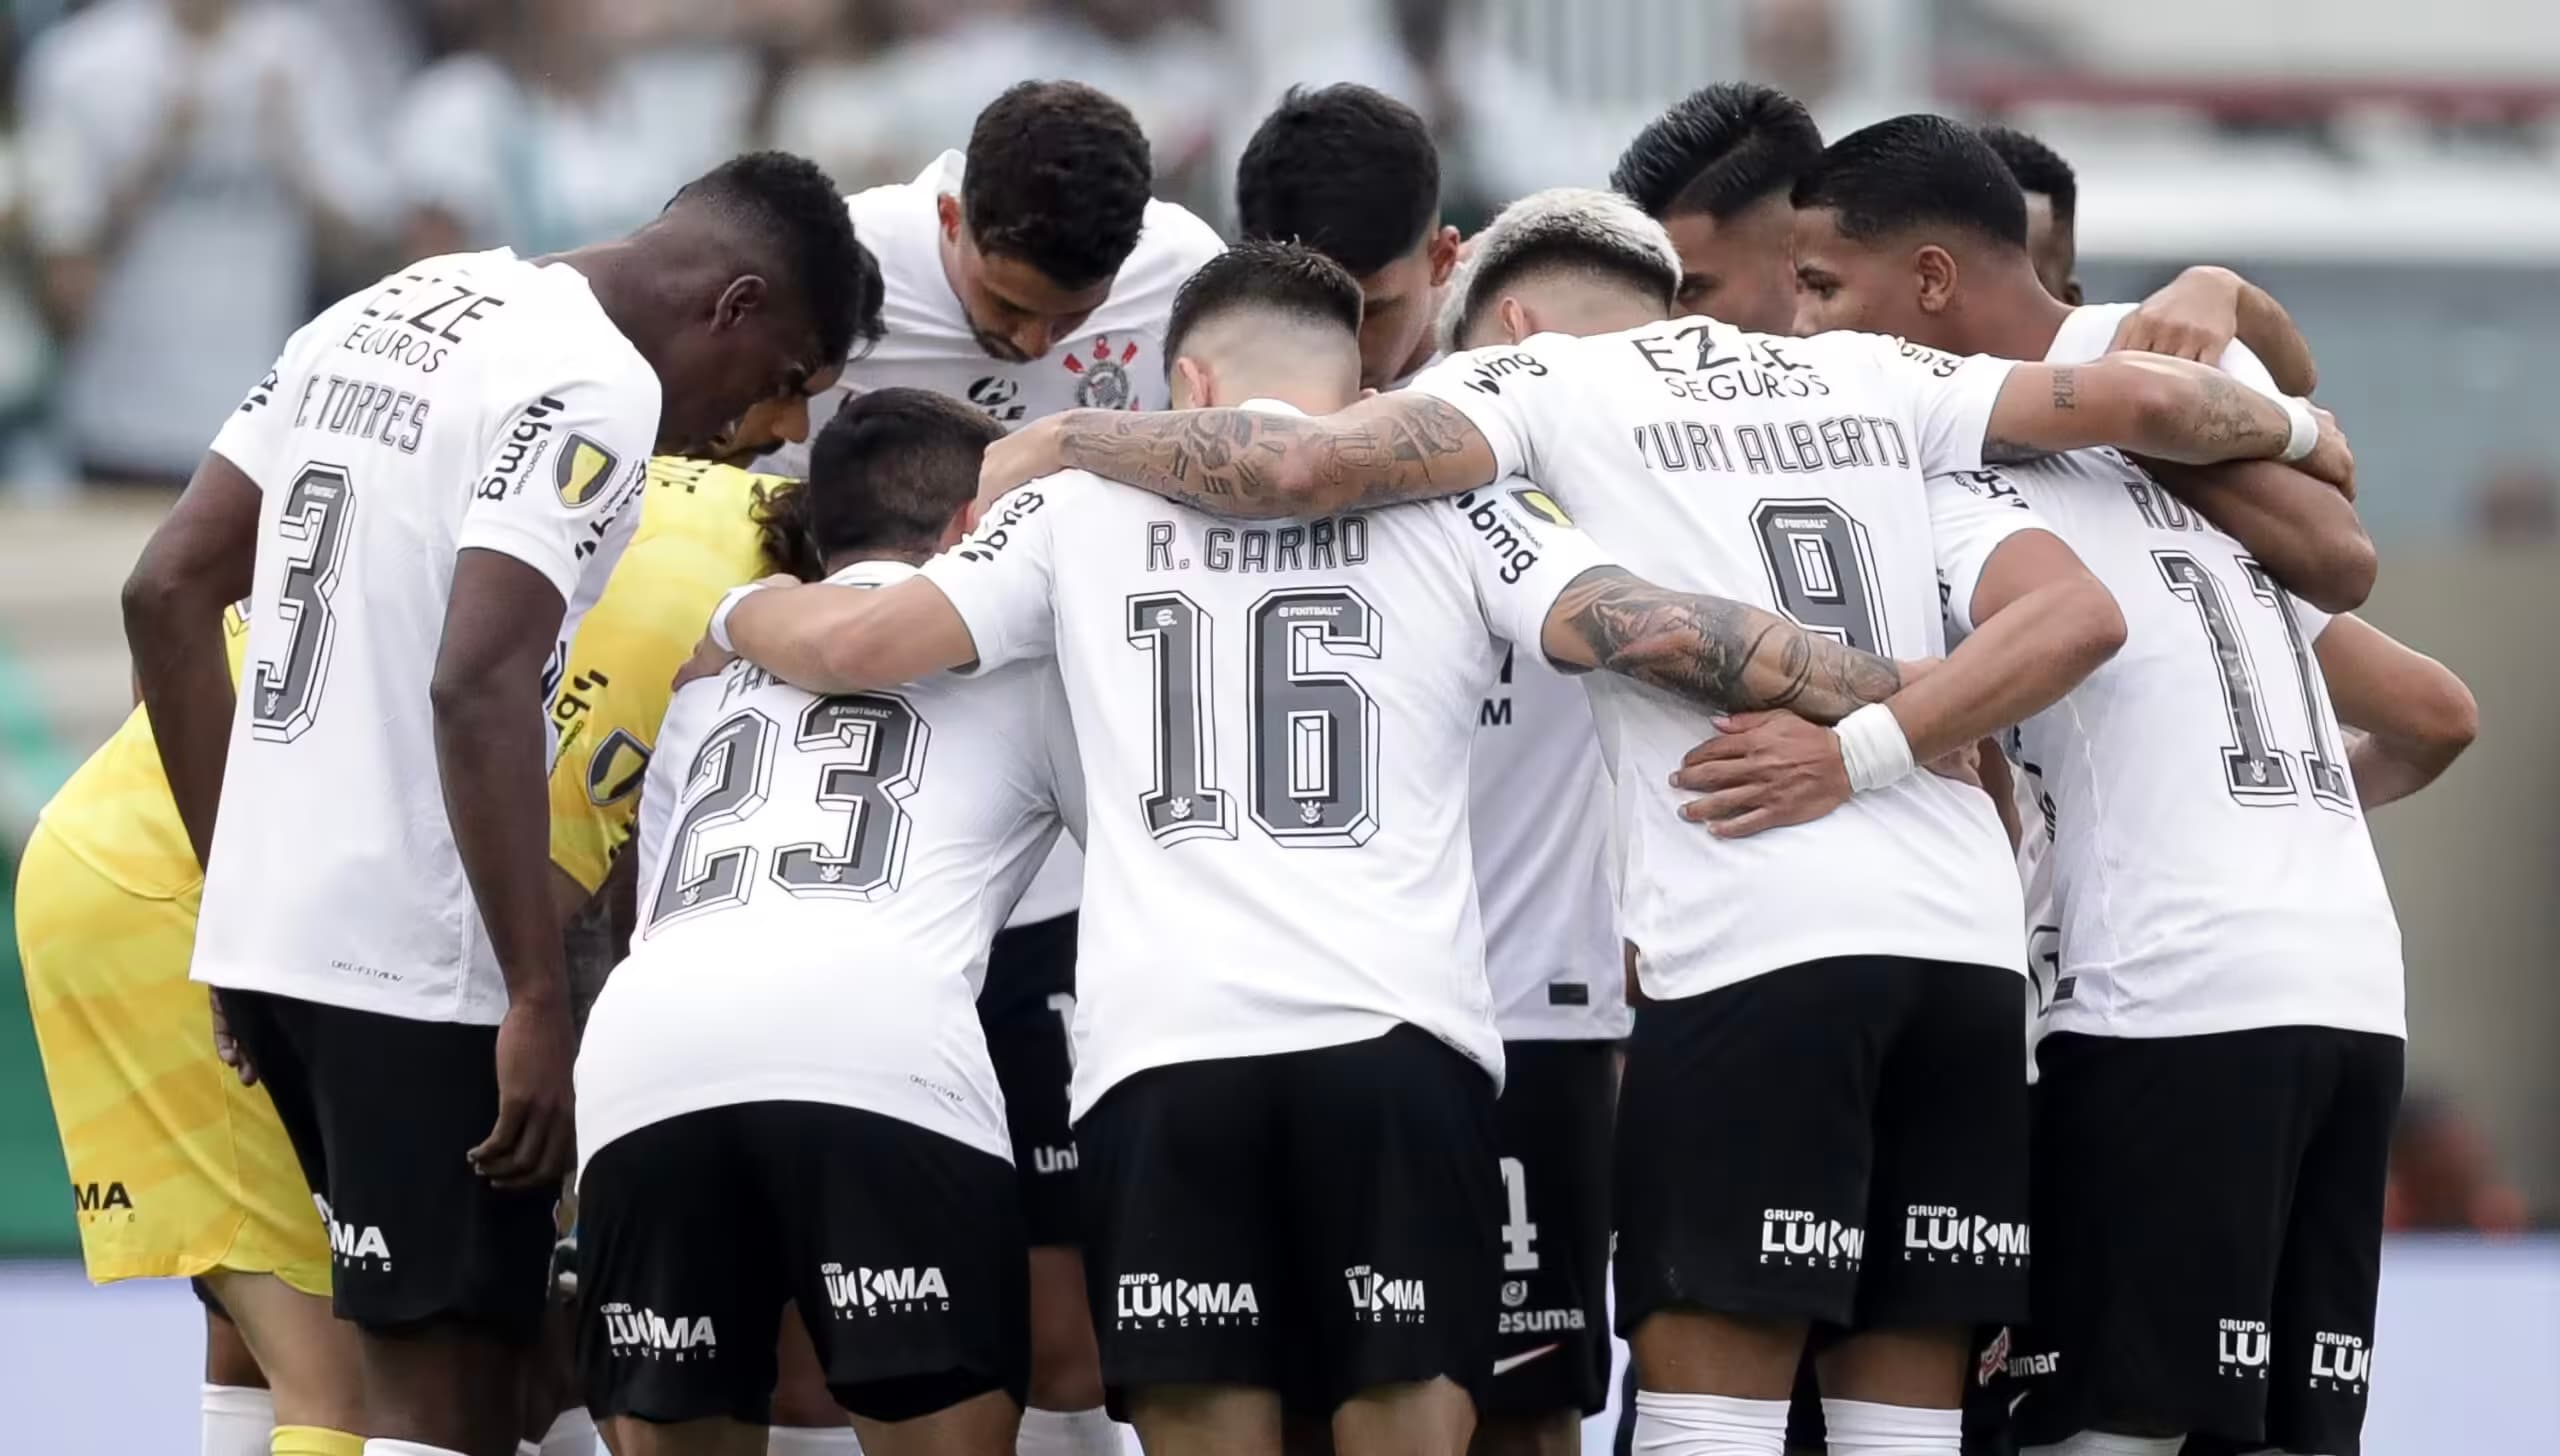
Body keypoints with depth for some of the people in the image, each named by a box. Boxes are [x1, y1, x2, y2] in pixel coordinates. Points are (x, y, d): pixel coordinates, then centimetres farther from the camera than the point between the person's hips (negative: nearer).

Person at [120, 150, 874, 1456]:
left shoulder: (382, 314, 14)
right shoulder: (596, 390, -12)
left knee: (455, 1349, 18)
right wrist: (539, 1002, -24)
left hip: (267, 920, 9)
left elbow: (168, 590, 15)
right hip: (414, 956, -8)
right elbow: (479, 686, -24)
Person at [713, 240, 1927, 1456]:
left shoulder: (1089, 502, 15)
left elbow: (853, 644, 13)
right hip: (1393, 1038, 0)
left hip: (1162, 1048, 0)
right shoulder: (1444, 500, 12)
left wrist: (732, 612, 35)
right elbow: (1650, 633, 0)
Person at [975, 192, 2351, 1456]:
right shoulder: (1874, 381, 22)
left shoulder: (1536, 375, 8)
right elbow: (2141, 398, 10)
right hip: (1964, 933, 5)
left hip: (1750, 943, -5)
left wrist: (1060, 441, 7)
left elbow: (1299, 467, -6)